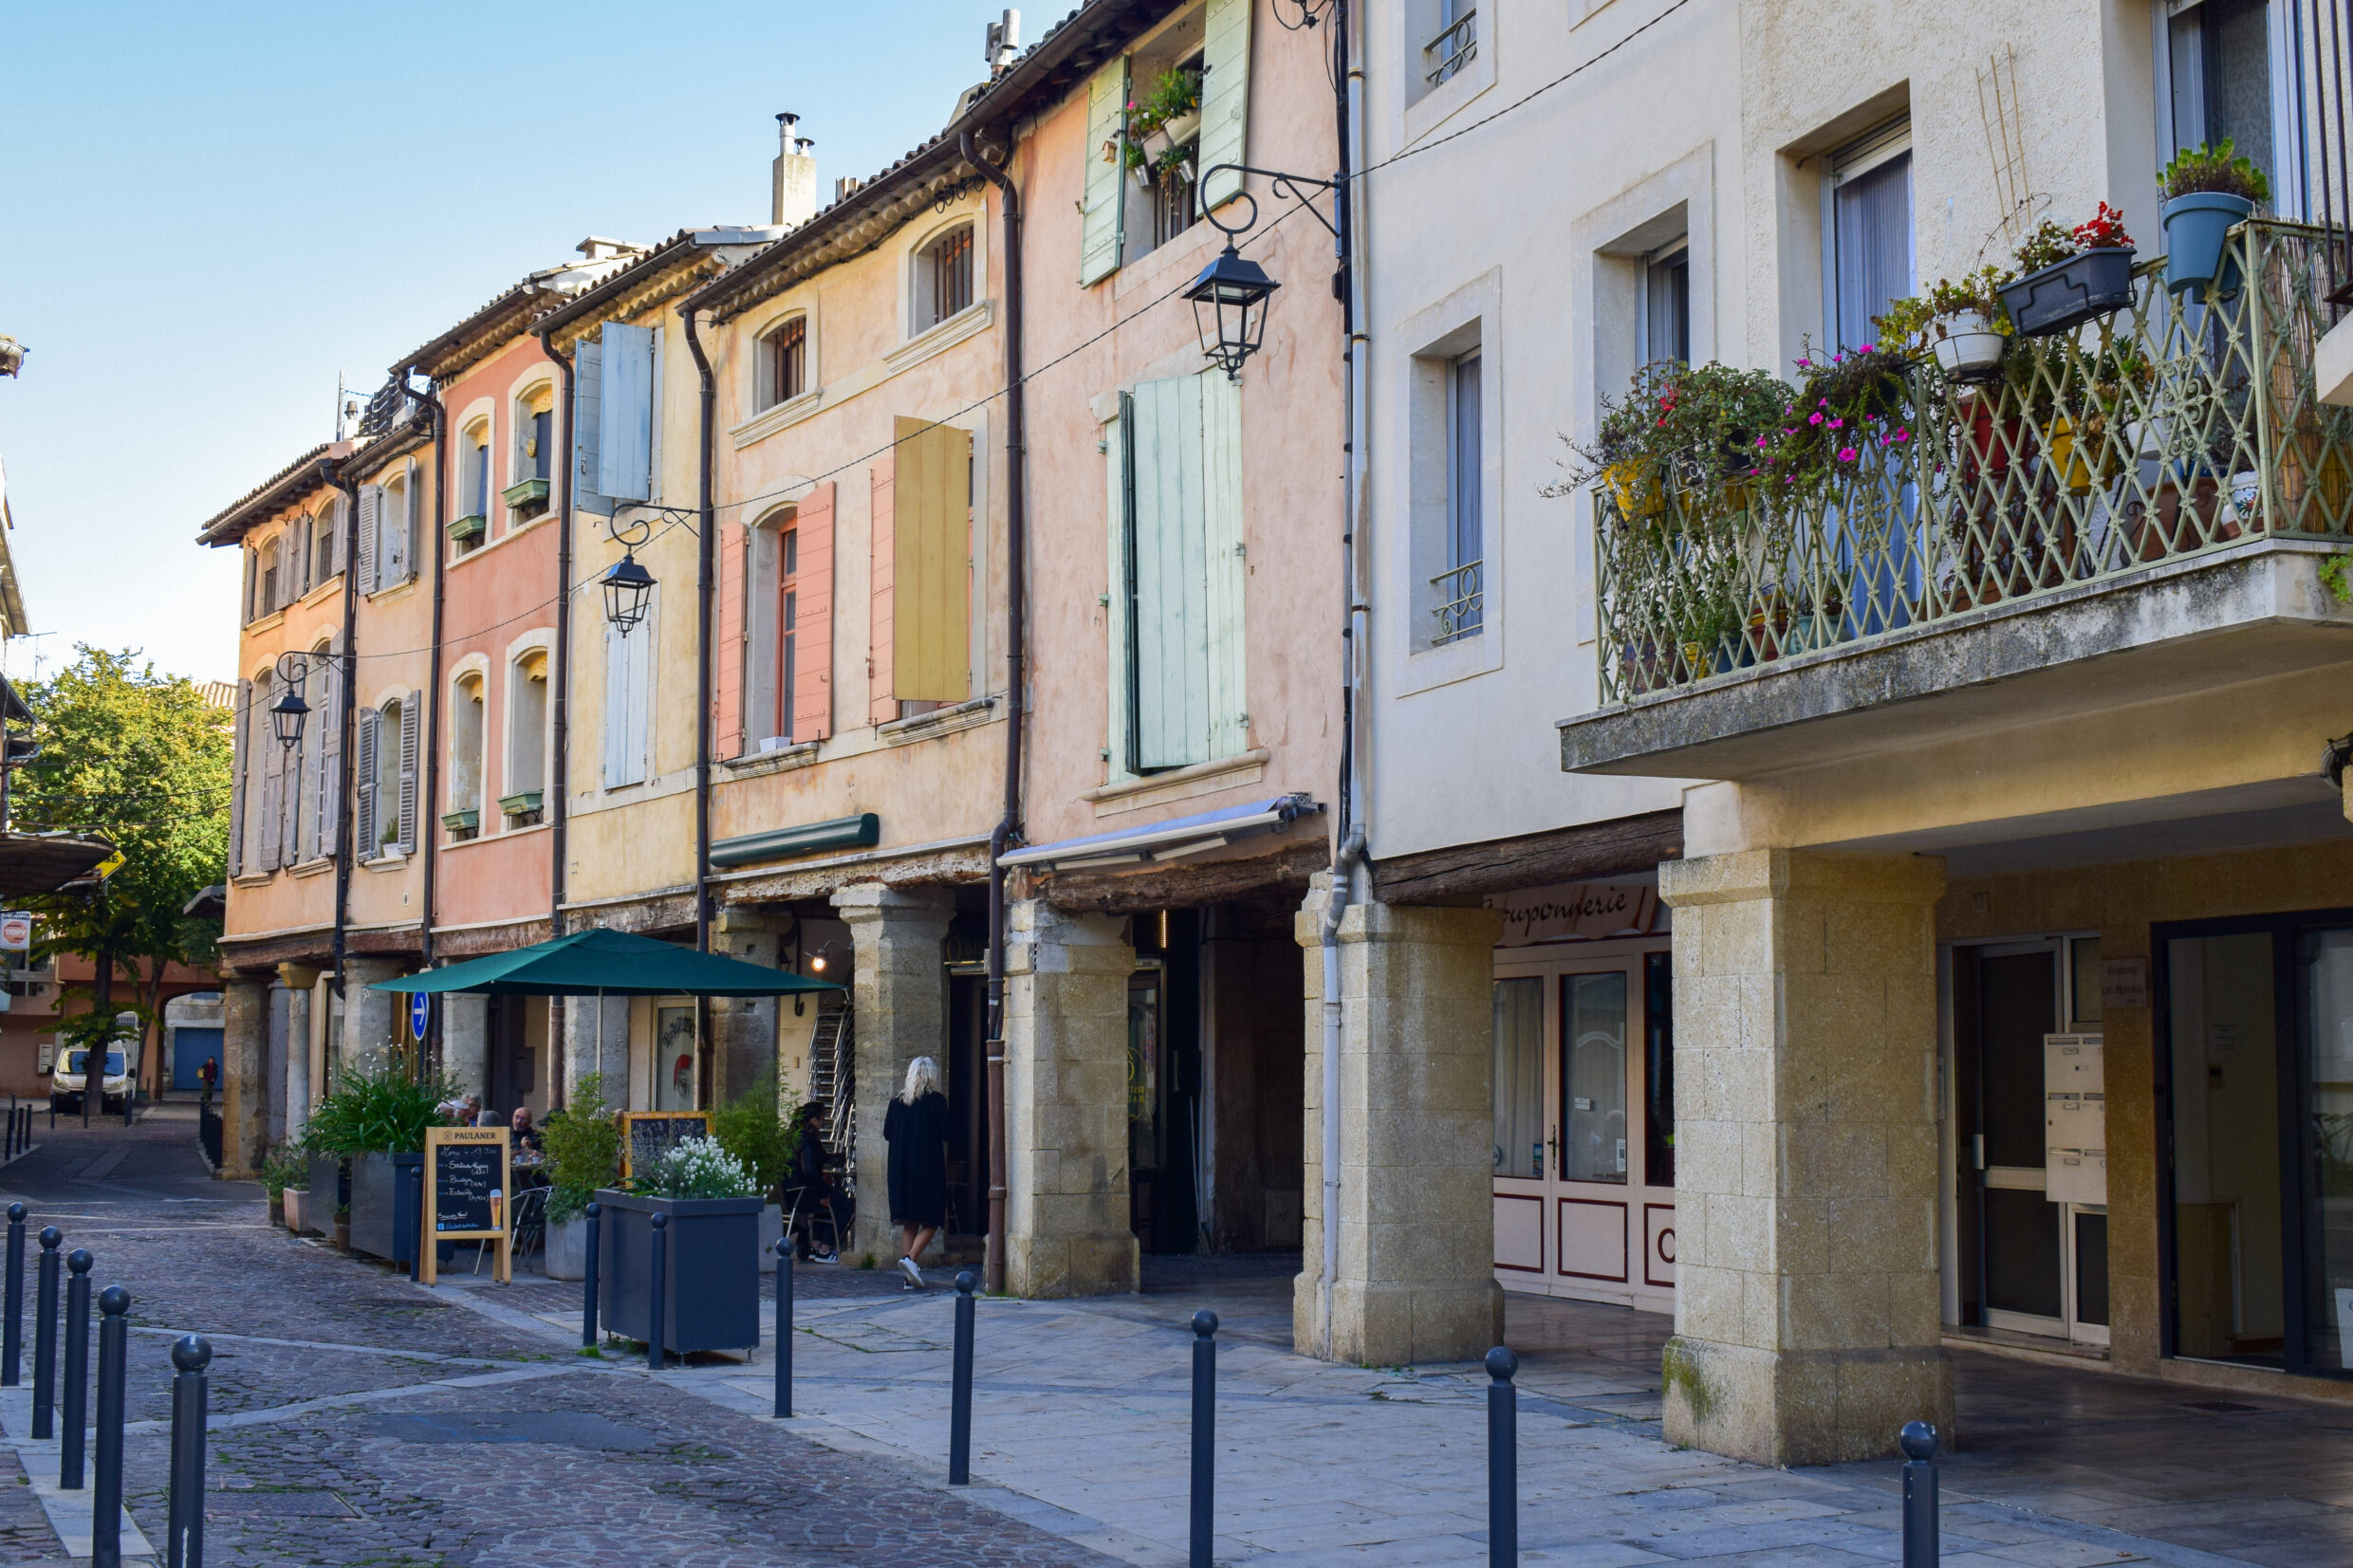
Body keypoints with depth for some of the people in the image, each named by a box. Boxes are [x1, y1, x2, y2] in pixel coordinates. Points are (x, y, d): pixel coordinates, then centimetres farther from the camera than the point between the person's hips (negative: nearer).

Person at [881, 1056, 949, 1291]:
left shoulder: (897, 1101, 5)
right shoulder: (936, 1100, -7)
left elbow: (887, 1134, 10)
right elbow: (946, 1134, -7)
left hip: (901, 1167, 4)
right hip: (929, 1166, -4)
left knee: (909, 1223, 10)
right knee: (931, 1221, 2)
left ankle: (911, 1276, 5)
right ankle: (911, 1258, -20)